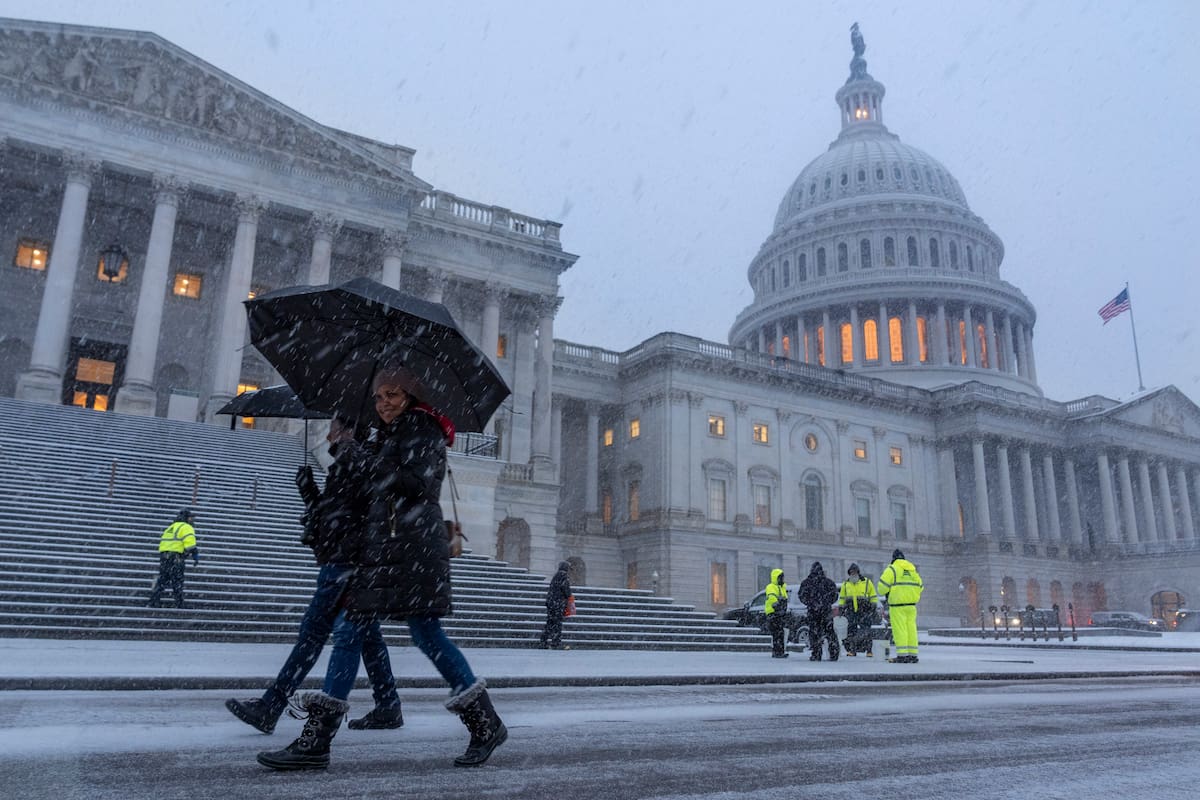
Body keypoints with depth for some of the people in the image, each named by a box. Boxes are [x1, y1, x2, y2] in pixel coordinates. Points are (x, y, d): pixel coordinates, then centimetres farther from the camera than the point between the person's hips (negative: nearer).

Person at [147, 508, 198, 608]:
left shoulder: (171, 527, 27)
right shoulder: (186, 527, 0)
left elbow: (163, 542, 25)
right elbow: (190, 543, -14)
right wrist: (196, 557, -13)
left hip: (163, 555, 8)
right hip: (175, 557, -8)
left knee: (162, 580, 12)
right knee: (177, 581, -4)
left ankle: (153, 602, 8)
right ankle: (179, 605, -2)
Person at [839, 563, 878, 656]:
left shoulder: (867, 582, 1)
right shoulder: (845, 584, 8)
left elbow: (873, 597, 6)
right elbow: (842, 597, 16)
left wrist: (873, 608, 2)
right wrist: (841, 608, 10)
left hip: (865, 611, -2)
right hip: (851, 611, 3)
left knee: (866, 631, -6)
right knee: (851, 630, 0)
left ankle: (869, 650, 0)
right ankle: (851, 650, 6)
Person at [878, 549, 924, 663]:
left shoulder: (891, 569, -3)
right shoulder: (913, 569, 16)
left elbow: (883, 585, -10)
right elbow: (919, 586, 18)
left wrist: (884, 594, 10)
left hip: (897, 604, -5)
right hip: (911, 604, 6)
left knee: (899, 629, -5)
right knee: (911, 628, 8)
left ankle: (902, 655, -8)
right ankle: (912, 654, 7)